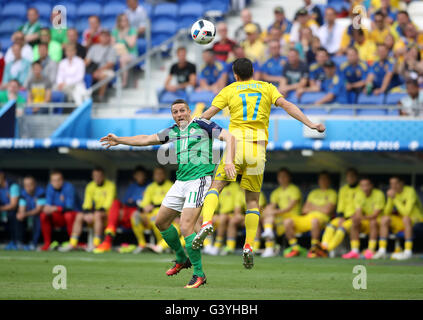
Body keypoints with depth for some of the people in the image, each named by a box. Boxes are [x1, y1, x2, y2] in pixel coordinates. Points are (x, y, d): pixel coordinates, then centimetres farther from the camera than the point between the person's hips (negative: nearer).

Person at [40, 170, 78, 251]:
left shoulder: (69, 187, -17)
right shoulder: (50, 187, -1)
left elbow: (69, 207, -24)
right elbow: (48, 205, -2)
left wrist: (56, 209, -36)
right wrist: (47, 208, -27)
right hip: (59, 218, 5)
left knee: (68, 215, -37)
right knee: (43, 215, -17)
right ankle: (47, 243, -12)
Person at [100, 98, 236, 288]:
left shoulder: (202, 126, -3)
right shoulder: (173, 132, 15)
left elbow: (229, 137, -10)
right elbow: (146, 140, 24)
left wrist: (229, 160, -25)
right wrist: (119, 140, 24)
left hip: (199, 180, -8)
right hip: (181, 182, 8)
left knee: (186, 227, -18)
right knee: (161, 222, 15)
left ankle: (199, 274, -7)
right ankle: (182, 260, 34)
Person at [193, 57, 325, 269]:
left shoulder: (230, 90, 12)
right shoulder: (267, 88, 16)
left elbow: (208, 114, 4)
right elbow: (286, 105, 1)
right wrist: (310, 124, -3)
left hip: (236, 143, -2)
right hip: (258, 147, 2)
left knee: (215, 186, 8)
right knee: (252, 201, 10)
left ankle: (206, 222, -20)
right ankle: (248, 246, -1)